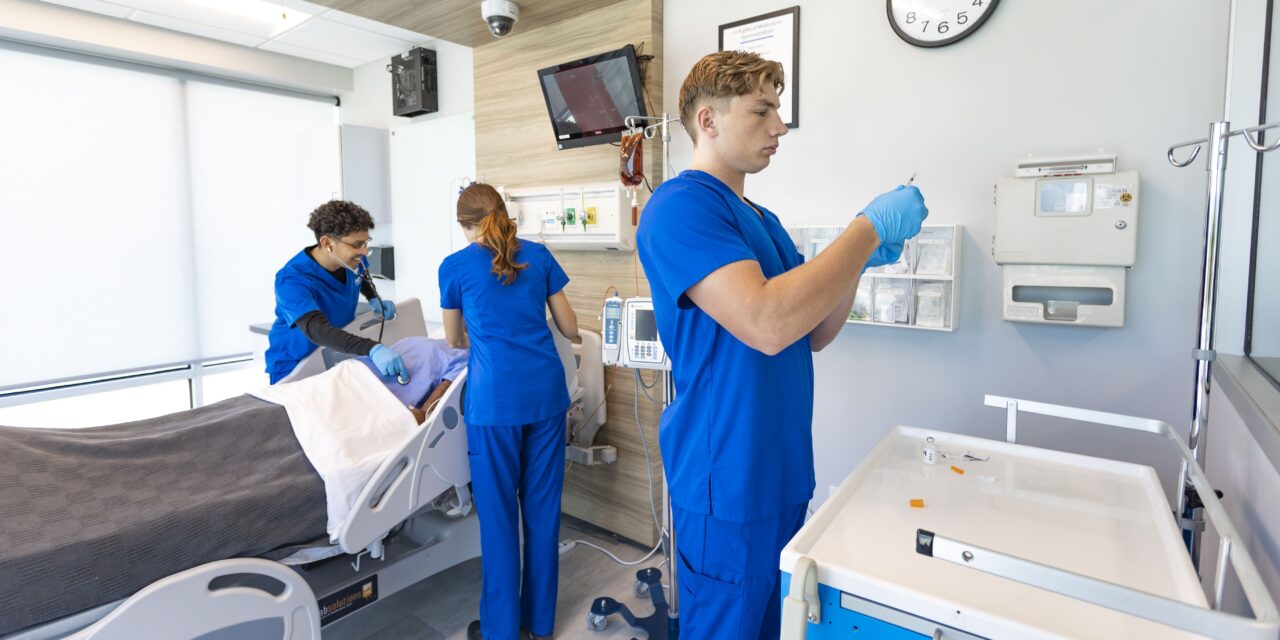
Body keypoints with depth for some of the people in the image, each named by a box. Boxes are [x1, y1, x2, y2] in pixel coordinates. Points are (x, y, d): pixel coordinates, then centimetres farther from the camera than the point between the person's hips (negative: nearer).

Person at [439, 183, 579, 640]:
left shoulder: (455, 266, 4)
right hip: (546, 392, 3)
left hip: (496, 399, -3)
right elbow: (570, 329, 13)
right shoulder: (538, 255, 9)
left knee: (498, 514, 9)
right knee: (543, 508, 13)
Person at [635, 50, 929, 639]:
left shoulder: (761, 218, 12)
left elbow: (814, 332, 12)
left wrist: (859, 258, -3)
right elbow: (768, 324, -30)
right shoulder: (680, 205, -17)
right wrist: (869, 228, -19)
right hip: (728, 484, -8)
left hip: (783, 472, 8)